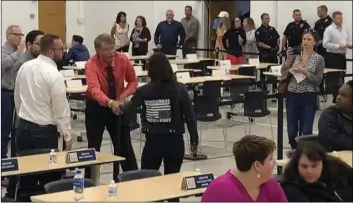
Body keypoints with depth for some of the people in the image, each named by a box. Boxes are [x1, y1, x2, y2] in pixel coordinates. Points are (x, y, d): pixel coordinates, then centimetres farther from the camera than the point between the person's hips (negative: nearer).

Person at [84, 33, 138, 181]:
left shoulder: (123, 60, -15)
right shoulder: (91, 65, -25)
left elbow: (133, 81, 0)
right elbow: (94, 89, -40)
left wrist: (124, 95, -20)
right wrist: (110, 102, -58)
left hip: (118, 106, 2)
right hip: (96, 107, -2)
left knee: (125, 146, 5)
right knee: (94, 148, 4)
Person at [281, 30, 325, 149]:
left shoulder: (319, 59, -2)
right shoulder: (295, 55, 5)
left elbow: (317, 81, -7)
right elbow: (283, 74, -1)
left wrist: (305, 71, -18)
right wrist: (288, 59, -13)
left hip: (309, 98, -2)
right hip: (292, 96, 2)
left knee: (306, 131, -5)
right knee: (291, 131, 4)